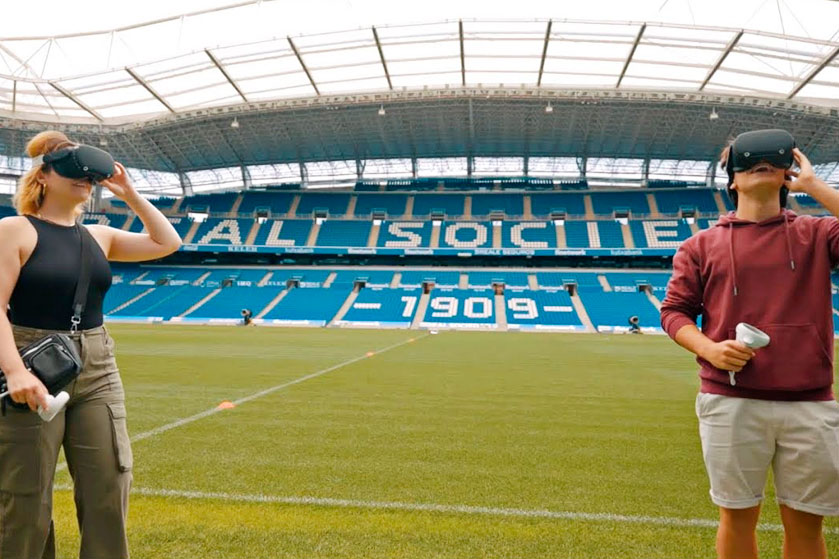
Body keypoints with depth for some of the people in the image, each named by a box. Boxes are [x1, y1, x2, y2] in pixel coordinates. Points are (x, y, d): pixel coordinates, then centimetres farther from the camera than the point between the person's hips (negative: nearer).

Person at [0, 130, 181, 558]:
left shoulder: (98, 235, 10)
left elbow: (167, 243, 11)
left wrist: (129, 194, 5)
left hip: (97, 372, 5)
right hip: (35, 370, -5)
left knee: (109, 492, 7)